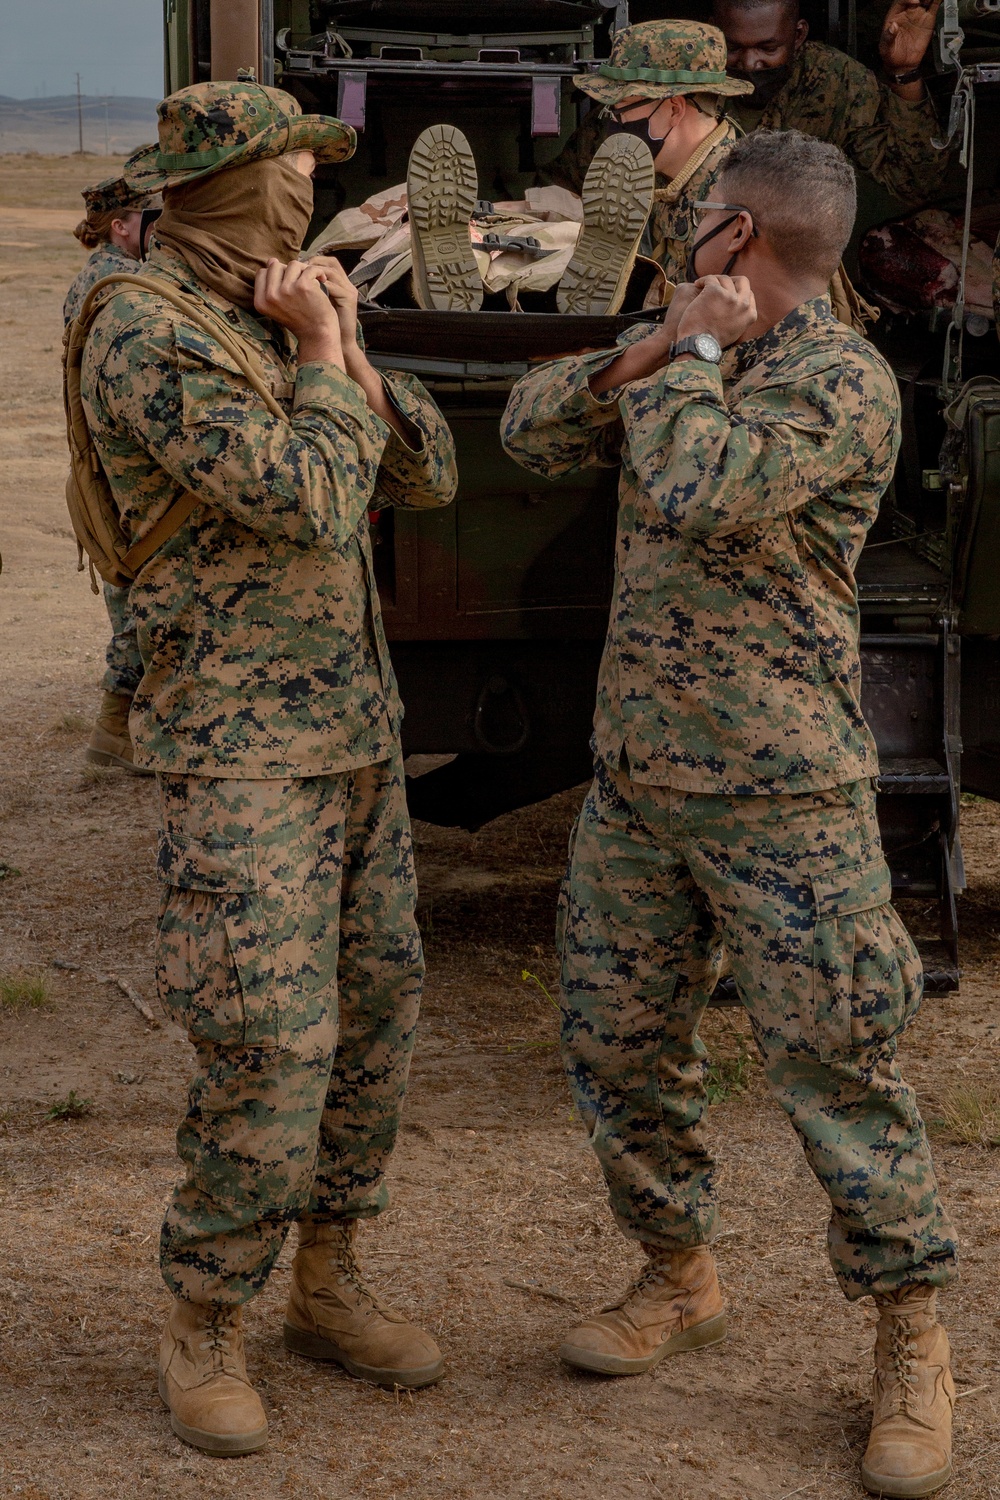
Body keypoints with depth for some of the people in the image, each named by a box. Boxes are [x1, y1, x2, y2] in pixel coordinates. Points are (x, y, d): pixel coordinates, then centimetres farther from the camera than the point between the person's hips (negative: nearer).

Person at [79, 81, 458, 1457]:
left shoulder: (274, 321, 11)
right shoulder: (147, 336, -17)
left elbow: (425, 475, 7)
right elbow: (308, 505, -24)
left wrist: (345, 358, -8)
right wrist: (322, 361, -10)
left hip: (352, 722, 9)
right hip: (240, 737, -8)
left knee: (375, 1001, 11)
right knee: (270, 1042, -10)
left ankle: (327, 1286, 24)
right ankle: (205, 1329, 7)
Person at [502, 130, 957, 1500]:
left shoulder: (842, 381, -16)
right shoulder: (691, 356, 11)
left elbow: (696, 491, -29)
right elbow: (533, 432, 9)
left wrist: (693, 351, -13)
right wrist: (646, 355, -6)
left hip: (782, 795, -8)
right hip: (636, 780, 8)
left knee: (838, 1072, -2)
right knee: (619, 1043, 13)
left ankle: (913, 1348, 13)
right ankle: (680, 1281, 32)